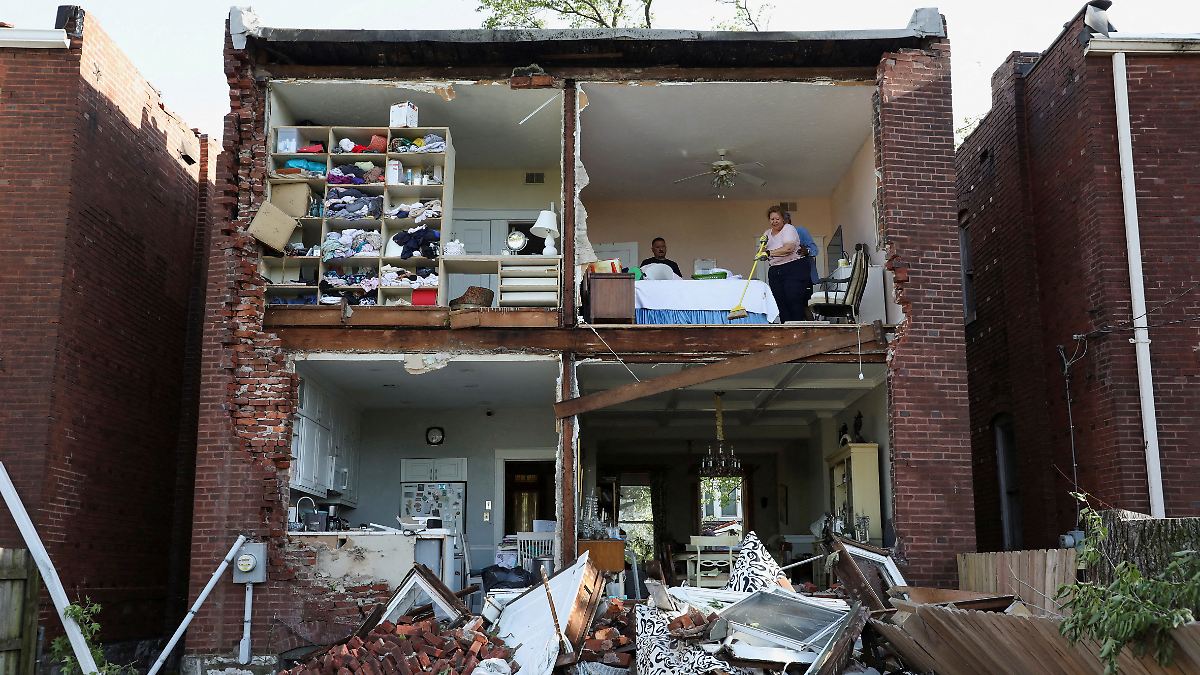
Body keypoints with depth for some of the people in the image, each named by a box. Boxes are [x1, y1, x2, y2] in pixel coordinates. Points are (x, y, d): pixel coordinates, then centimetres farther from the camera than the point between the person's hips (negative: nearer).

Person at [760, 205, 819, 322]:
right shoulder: (767, 233, 16)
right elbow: (764, 254, 14)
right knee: (781, 305, -1)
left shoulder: (789, 229, -4)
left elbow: (789, 248, -22)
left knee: (795, 303, -12)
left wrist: (769, 253, -30)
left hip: (794, 270, -6)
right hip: (775, 272, 6)